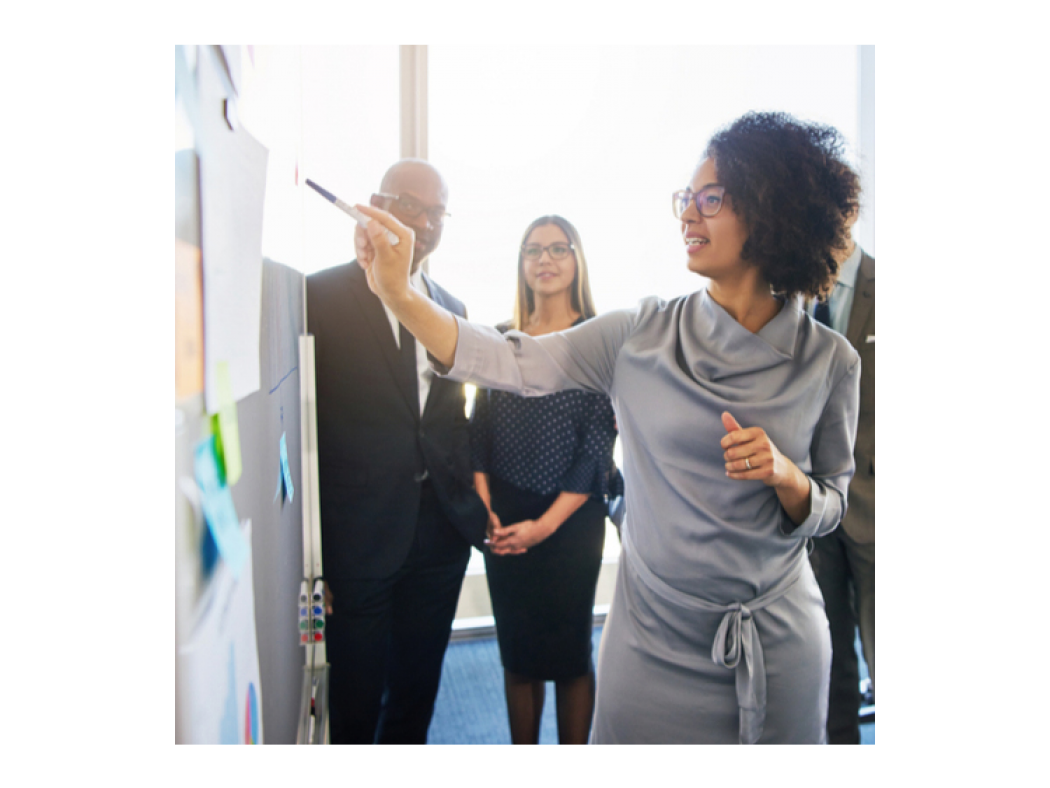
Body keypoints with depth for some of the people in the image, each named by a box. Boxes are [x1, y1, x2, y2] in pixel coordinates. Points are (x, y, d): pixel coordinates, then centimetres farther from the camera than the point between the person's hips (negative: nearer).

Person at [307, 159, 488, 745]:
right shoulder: (321, 296, -8)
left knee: (417, 696, 21)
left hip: (441, 533, 5)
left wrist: (474, 501, 6)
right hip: (356, 537, -5)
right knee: (354, 705, 12)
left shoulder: (451, 308, 10)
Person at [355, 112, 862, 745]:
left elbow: (830, 509, 2)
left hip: (779, 646, 1)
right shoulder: (641, 335, -8)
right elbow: (511, 363, -13)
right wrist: (400, 294, -21)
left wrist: (786, 475, -19)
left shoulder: (829, 361, -7)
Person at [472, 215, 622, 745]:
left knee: (569, 653, 8)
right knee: (517, 653, 13)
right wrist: (485, 509, -6)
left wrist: (546, 523, -11)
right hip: (503, 520, 3)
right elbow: (479, 430, 6)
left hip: (570, 518, -3)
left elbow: (599, 441, -7)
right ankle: (522, 741, 31)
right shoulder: (501, 338, 6)